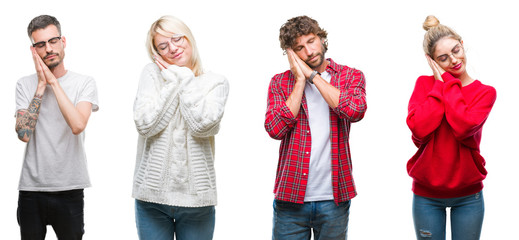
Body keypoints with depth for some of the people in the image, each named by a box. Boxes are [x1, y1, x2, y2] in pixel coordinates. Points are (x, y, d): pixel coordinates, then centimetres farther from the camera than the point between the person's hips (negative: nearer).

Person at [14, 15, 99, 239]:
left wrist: (53, 81, -13)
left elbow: (78, 125, -18)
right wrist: (41, 85, -9)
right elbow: (24, 134, -9)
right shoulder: (25, 84, 4)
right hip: (31, 187, 1)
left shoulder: (84, 83, -1)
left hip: (70, 189, -1)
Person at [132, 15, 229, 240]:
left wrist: (184, 79, -7)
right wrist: (175, 82, -8)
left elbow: (203, 125, -16)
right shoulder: (152, 74, 3)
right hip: (152, 194, 0)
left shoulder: (215, 82, 2)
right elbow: (145, 124, -11)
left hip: (196, 196, 0)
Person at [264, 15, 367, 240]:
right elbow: (275, 129, -10)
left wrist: (312, 75, -11)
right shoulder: (280, 82, 5)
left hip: (334, 197, 0)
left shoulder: (350, 76, 4)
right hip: (291, 197, 0)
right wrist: (300, 81, -8)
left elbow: (355, 111, -17)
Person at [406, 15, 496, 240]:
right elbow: (419, 130, -17)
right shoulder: (425, 83, 1)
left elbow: (463, 128, -22)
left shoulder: (484, 92, -2)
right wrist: (440, 85, -12)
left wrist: (448, 84, -12)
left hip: (468, 196, 0)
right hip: (426, 195, 1)